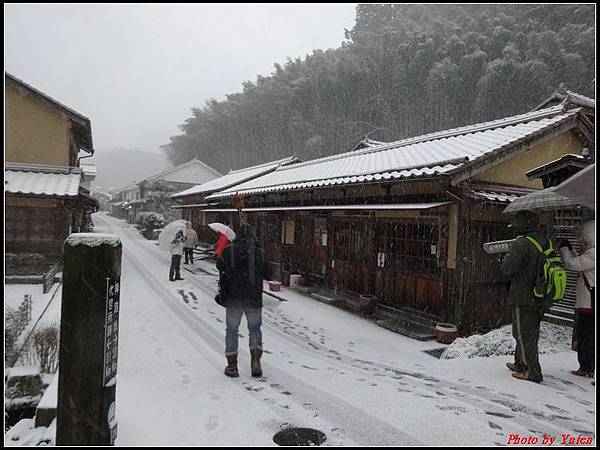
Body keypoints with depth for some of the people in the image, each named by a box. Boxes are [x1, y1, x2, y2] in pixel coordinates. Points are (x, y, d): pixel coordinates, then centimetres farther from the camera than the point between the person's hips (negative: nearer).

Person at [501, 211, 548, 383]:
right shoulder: (546, 243, 6)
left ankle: (532, 372, 6)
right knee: (531, 334, 19)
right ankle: (520, 364, 33)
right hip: (541, 298, 8)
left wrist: (507, 255, -1)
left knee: (523, 335, 2)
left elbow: (508, 269, -20)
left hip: (523, 298, -8)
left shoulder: (520, 244, -18)